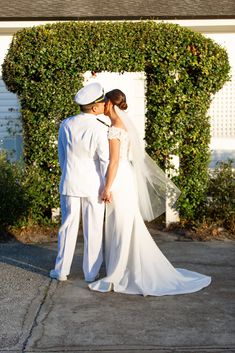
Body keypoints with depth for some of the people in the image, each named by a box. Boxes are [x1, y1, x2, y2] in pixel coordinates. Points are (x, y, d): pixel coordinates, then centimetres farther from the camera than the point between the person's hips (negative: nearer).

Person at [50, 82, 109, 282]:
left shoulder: (66, 125, -3)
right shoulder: (99, 129, -17)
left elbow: (62, 155, 8)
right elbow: (105, 160, -15)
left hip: (70, 183, 3)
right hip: (93, 185, -3)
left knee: (68, 226, 13)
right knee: (93, 230, 8)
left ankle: (61, 271, 20)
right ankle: (91, 273, 16)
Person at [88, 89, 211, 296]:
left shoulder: (115, 128, -15)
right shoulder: (125, 124, 13)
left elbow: (114, 160, -20)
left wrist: (107, 188, -18)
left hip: (118, 180, -9)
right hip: (125, 177, 9)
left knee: (120, 230, -5)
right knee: (129, 228, 14)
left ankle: (114, 278, 1)